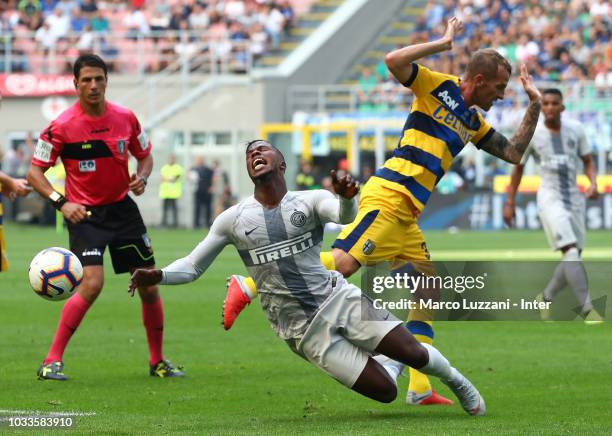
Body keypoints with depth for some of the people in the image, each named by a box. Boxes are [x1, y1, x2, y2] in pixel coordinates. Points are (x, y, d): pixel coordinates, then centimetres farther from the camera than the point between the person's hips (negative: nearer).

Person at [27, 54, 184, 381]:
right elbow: (35, 172, -8)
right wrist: (60, 202, -23)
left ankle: (157, 362, 22)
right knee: (91, 283, -23)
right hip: (85, 215, -5)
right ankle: (52, 362, -14)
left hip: (122, 207, 5)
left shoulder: (125, 118, -1)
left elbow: (145, 155, 15)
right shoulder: (61, 126, -12)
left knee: (149, 286, 5)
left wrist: (141, 177, -7)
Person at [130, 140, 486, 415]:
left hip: (337, 299, 0)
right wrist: (158, 276, -15)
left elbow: (345, 216, -25)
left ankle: (455, 380, 25)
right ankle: (392, 362, 29)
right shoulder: (233, 220, 1)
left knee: (414, 354, -12)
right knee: (384, 391, -9)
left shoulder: (310, 201, -3)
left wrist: (347, 198, -50)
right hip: (303, 329, 0)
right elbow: (192, 267, 6)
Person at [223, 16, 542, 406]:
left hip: (406, 214, 9)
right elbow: (394, 60, -13)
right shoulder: (439, 87, 1)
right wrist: (444, 42, -10)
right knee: (343, 263, -24)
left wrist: (535, 105, 21)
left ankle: (420, 388, 3)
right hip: (388, 197, -9)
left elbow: (514, 153, 28)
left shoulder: (474, 124, 24)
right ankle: (249, 286, -21)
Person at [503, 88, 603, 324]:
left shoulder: (575, 129, 4)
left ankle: (546, 298, 32)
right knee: (571, 252, -20)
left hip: (574, 198, 4)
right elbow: (518, 168, 7)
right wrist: (509, 203, 8)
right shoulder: (531, 135, -3)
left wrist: (593, 183, -8)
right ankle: (588, 310, -27)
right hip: (550, 197, -4)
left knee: (573, 259, 8)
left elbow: (588, 161, 12)